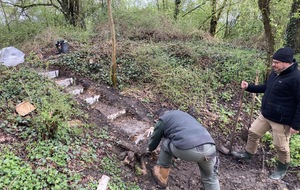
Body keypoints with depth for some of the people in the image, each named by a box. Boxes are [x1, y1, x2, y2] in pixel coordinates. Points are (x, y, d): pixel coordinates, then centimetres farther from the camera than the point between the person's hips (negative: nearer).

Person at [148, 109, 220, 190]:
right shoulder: (184, 115, 39)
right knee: (210, 178, 29)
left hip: (188, 150, -5)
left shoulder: (163, 119, 21)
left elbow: (154, 141, 31)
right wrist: (175, 155, 65)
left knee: (166, 144, 25)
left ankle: (162, 177, 35)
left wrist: (150, 148, 55)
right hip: (209, 149, 5)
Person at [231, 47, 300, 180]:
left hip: (281, 120, -8)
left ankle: (282, 168, 35)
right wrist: (249, 87, 7)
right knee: (253, 132, 18)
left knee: (281, 146, 9)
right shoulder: (275, 72, 4)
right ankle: (247, 154, 40)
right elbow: (266, 88, 20)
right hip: (265, 115, 8)